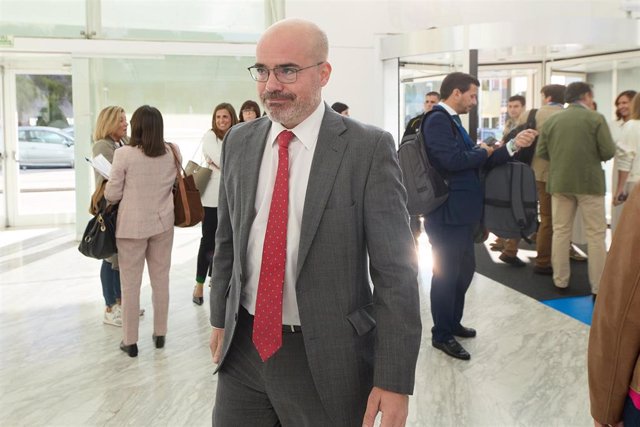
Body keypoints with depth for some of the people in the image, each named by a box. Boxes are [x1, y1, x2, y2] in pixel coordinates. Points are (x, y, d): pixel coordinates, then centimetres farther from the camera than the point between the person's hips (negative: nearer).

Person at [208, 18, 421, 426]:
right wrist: (220, 318, 16)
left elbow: (396, 269, -13)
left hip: (326, 359, -4)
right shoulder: (239, 142, 3)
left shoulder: (370, 148, -12)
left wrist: (394, 380, -15)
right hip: (243, 347, 4)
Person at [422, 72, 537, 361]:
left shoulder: (452, 121, 15)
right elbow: (453, 160, -28)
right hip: (448, 214, -10)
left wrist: (514, 145, 4)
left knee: (464, 269, 20)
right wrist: (483, 152, -10)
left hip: (462, 212, 10)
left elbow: (480, 163, 14)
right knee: (446, 273, 2)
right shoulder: (437, 120, -16)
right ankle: (442, 334, 17)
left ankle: (453, 323, 36)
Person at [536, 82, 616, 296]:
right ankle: (599, 286, 7)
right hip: (589, 182, -3)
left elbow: (540, 152, 4)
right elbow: (609, 152, -11)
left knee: (561, 232, 12)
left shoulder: (552, 120, 2)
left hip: (559, 182, 3)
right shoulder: (596, 118, -8)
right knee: (596, 235, 4)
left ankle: (560, 281, 17)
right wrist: (593, 155, 10)